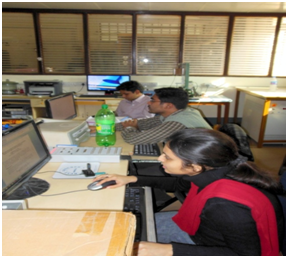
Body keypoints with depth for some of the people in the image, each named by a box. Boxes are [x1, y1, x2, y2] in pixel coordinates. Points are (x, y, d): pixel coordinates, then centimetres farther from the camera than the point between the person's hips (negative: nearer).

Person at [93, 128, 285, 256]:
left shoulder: (226, 205, -41)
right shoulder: (212, 170, -19)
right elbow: (180, 183, 2)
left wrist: (170, 250, -31)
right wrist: (133, 179, 0)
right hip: (203, 225, 6)